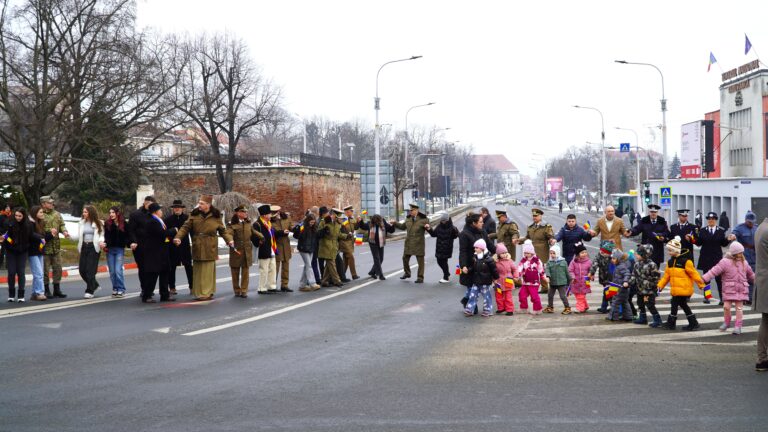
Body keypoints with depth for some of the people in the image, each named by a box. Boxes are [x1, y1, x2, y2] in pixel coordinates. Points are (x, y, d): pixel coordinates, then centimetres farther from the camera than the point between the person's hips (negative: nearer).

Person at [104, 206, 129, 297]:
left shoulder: (123, 223, 1)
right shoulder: (107, 223, 3)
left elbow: (127, 236, 7)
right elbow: (105, 236, -2)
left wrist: (129, 244, -8)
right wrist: (105, 244, -17)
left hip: (120, 249, -2)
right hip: (110, 249, 2)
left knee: (118, 270, -10)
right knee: (112, 271, 5)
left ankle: (121, 289, -3)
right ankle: (115, 289, 15)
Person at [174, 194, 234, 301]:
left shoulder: (215, 217, 2)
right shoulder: (194, 215, 4)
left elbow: (223, 231, 9)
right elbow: (185, 227, 0)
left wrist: (229, 240, -5)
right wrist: (178, 237, -15)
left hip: (210, 249, -1)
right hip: (197, 248, 1)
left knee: (208, 271, 1)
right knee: (198, 271, 5)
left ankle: (207, 293, 9)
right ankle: (198, 293, 12)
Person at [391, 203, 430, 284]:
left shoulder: (423, 219, -9)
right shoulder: (409, 219, 9)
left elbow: (429, 229, -8)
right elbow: (403, 226, 26)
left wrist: (428, 227, -30)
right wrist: (395, 223, 20)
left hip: (418, 244, -6)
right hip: (408, 243, 6)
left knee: (420, 260, 1)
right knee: (405, 258, 14)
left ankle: (420, 277, 9)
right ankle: (407, 273, 35)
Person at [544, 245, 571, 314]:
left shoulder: (563, 262, -1)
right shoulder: (549, 262, 2)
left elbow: (567, 272, 6)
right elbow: (547, 269, -12)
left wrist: (569, 280, 12)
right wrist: (548, 275, -32)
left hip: (561, 282, -4)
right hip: (553, 282, 4)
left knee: (563, 296, -5)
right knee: (550, 295, 14)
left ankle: (567, 308, 5)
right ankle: (550, 307, 30)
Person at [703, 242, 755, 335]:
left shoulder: (743, 263, 8)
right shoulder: (725, 262, -10)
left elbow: (750, 274, 24)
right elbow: (714, 271, -18)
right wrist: (704, 278, -26)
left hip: (741, 290, 3)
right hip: (729, 290, -3)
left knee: (739, 307, 2)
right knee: (726, 306, -5)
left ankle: (738, 326, 7)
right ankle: (726, 322, 20)